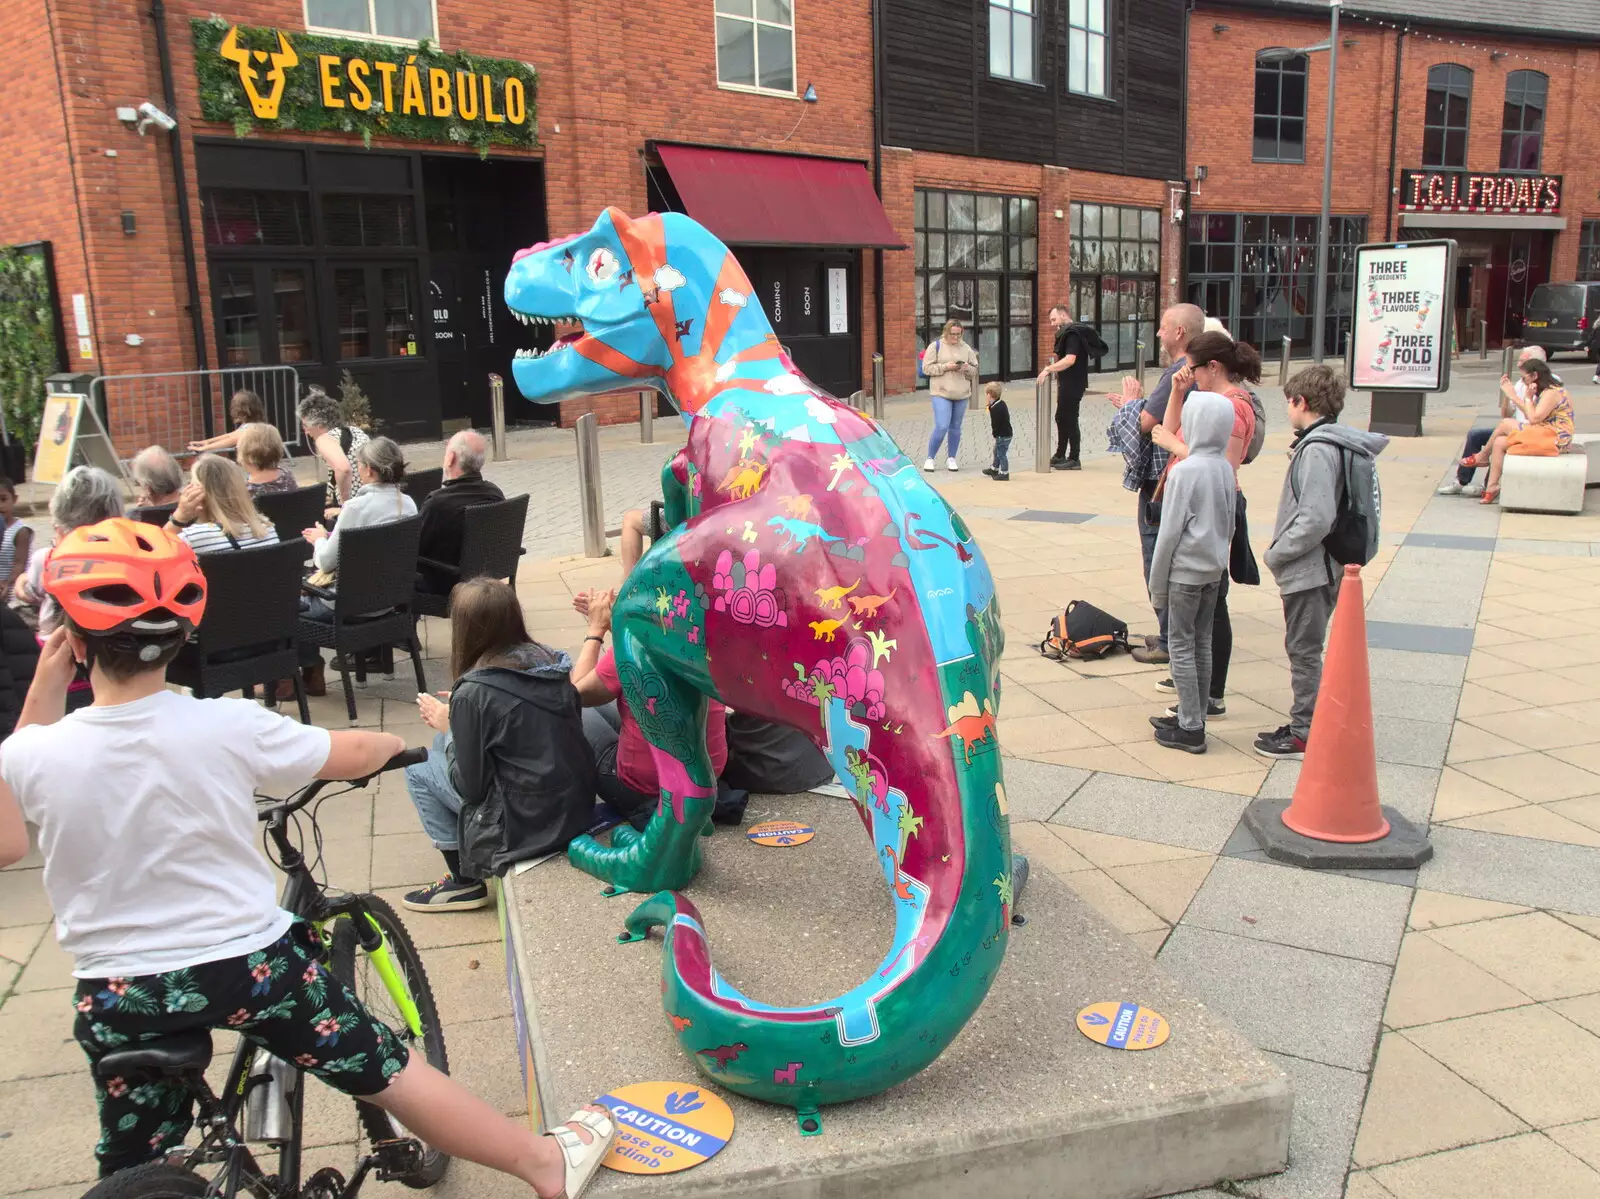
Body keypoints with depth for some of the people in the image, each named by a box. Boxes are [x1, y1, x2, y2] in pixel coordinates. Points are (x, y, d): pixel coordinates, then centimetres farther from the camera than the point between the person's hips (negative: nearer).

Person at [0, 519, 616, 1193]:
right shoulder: (229, 727, -18)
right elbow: (355, 753, -2)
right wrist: (395, 742, 21)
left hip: (118, 996, 2)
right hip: (248, 962, -1)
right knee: (383, 1069, 9)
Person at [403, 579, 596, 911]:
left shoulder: (473, 692, -19)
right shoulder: (550, 661, 0)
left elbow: (469, 786, -12)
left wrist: (448, 727, 3)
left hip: (529, 826, -7)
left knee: (417, 767, 9)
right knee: (446, 744, 18)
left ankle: (465, 884, 17)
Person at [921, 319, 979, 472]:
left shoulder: (966, 348, 9)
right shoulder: (935, 346, -2)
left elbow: (975, 370, 13)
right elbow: (927, 368, -7)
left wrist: (967, 368, -9)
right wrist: (945, 366, -17)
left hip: (961, 395, 4)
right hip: (941, 393, -4)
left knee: (955, 428, 10)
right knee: (942, 427, -13)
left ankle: (951, 458, 23)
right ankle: (930, 458, 2)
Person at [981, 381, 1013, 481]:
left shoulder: (995, 409, -26)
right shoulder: (1000, 403, 5)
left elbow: (995, 424, -24)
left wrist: (994, 433, -9)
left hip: (1002, 436, -11)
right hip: (1006, 433, 11)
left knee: (1001, 454, 0)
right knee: (997, 452, 25)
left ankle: (1004, 473, 8)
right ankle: (994, 469, 40)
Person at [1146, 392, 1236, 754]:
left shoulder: (1184, 471, -18)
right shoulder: (1225, 468, 4)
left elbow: (1169, 532, -15)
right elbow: (1229, 526, 12)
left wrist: (1157, 585, -8)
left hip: (1185, 571, -7)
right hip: (1214, 570, 7)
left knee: (1181, 646, 1)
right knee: (1202, 644, 14)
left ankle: (1191, 729, 4)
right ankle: (1193, 718, 24)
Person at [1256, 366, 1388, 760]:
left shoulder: (1317, 450, -20)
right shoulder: (1333, 442, 8)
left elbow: (1315, 520, -26)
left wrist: (1277, 553, -16)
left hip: (1308, 569, -10)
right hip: (1320, 567, 10)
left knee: (1303, 651, 0)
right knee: (1305, 650, 17)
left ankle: (1304, 734, 10)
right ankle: (1306, 723, 27)